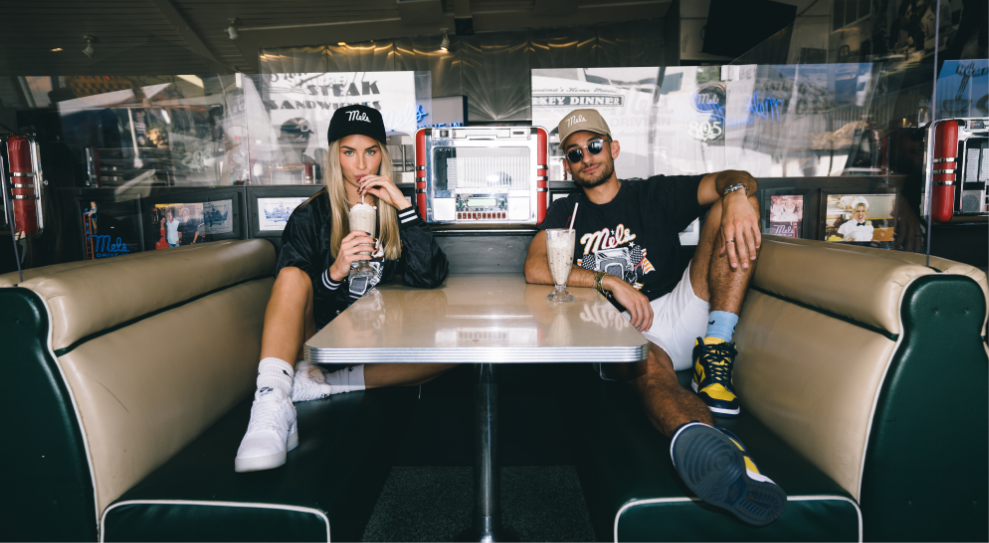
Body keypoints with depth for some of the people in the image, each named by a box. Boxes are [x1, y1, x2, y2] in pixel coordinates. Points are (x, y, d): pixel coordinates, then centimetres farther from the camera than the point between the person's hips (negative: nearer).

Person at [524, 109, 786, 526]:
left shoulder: (655, 194, 18)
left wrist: (736, 193, -22)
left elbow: (738, 179, 5)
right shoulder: (565, 214, 17)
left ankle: (714, 358, -25)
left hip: (680, 312, 3)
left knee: (733, 201, -11)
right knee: (649, 367, -38)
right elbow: (535, 270, -3)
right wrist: (610, 281, -13)